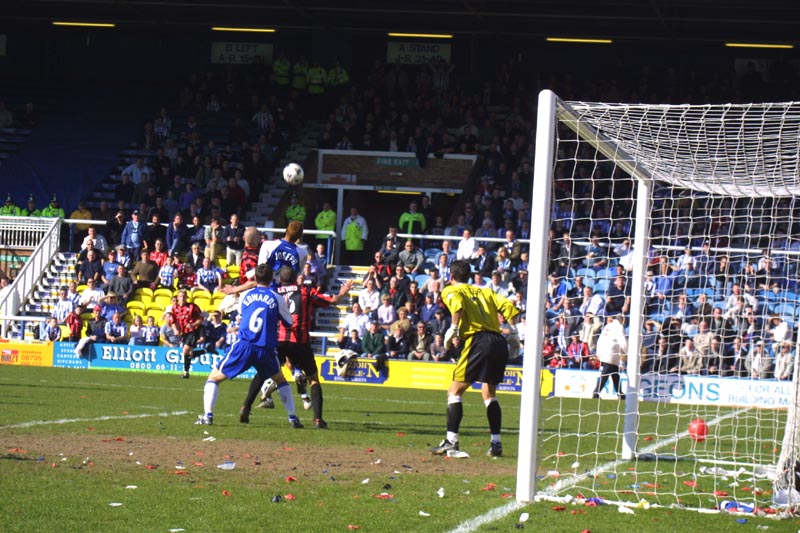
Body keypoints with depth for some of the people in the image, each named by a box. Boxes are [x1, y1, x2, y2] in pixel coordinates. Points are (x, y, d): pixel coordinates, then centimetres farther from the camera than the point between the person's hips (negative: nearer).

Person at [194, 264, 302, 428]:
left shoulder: (245, 296, 10)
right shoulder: (276, 298, 5)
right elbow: (288, 323, 15)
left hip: (244, 346, -1)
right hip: (266, 350, 1)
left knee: (214, 378, 11)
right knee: (280, 380, 27)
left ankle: (207, 416, -6)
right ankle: (293, 418, 20)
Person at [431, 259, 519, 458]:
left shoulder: (450, 290, 11)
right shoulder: (484, 291, 26)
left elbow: (457, 303, -13)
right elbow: (508, 306, 13)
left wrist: (453, 329, -10)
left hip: (478, 341, -6)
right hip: (500, 342, 6)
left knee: (455, 391, 3)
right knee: (489, 393, 19)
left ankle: (451, 441, -7)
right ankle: (496, 443, 13)